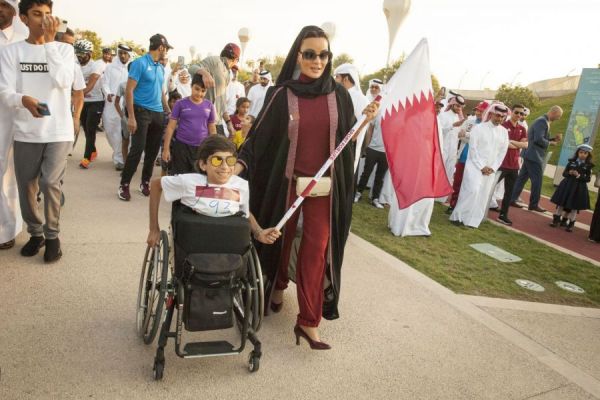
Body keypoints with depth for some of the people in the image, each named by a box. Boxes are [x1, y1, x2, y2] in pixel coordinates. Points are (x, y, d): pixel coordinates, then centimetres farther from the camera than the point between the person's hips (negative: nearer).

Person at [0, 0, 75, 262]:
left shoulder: (64, 49, 5)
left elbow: (63, 81, -13)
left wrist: (50, 42, -12)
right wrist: (24, 99, -29)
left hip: (58, 132, -1)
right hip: (26, 133, 1)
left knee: (50, 184, -10)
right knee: (26, 187, 7)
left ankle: (52, 235, 10)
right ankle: (36, 233, 28)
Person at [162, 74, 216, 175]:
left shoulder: (209, 106, 3)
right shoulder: (181, 104, -3)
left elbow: (212, 129, 10)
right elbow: (171, 127, -1)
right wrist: (166, 148, -4)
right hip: (181, 146, -2)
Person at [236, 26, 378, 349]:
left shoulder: (338, 95, 2)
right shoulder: (281, 94, -4)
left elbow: (349, 140, 8)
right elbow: (259, 135, -5)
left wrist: (366, 121, -10)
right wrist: (236, 166, -17)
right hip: (287, 181, 0)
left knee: (317, 249, -3)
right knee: (281, 238, 15)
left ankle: (308, 321, 5)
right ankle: (277, 286, 45)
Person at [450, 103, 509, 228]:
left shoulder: (504, 132, 8)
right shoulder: (478, 128, -4)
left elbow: (502, 152, 8)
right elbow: (473, 148, -8)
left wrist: (493, 168, -3)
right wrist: (481, 166, -13)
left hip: (491, 169, 4)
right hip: (475, 165, -4)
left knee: (483, 195, 1)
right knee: (472, 190, -17)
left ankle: (472, 221, 7)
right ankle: (458, 216, -7)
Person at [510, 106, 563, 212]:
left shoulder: (543, 121, 16)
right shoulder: (542, 121, -16)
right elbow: (538, 139, -25)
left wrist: (554, 139, 7)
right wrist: (550, 143, -11)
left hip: (531, 155, 10)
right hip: (534, 155, -10)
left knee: (522, 178, 11)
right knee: (537, 180, -2)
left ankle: (512, 199, 15)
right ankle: (534, 204, 6)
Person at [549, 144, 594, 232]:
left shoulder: (588, 166, -2)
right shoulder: (571, 162, 1)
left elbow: (588, 179, -5)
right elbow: (564, 173, 3)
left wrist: (578, 176, -19)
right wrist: (569, 173, -17)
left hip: (579, 188, -1)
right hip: (567, 185, 1)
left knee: (574, 206, 3)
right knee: (561, 203, 4)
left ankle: (571, 224, 13)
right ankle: (556, 220, 14)